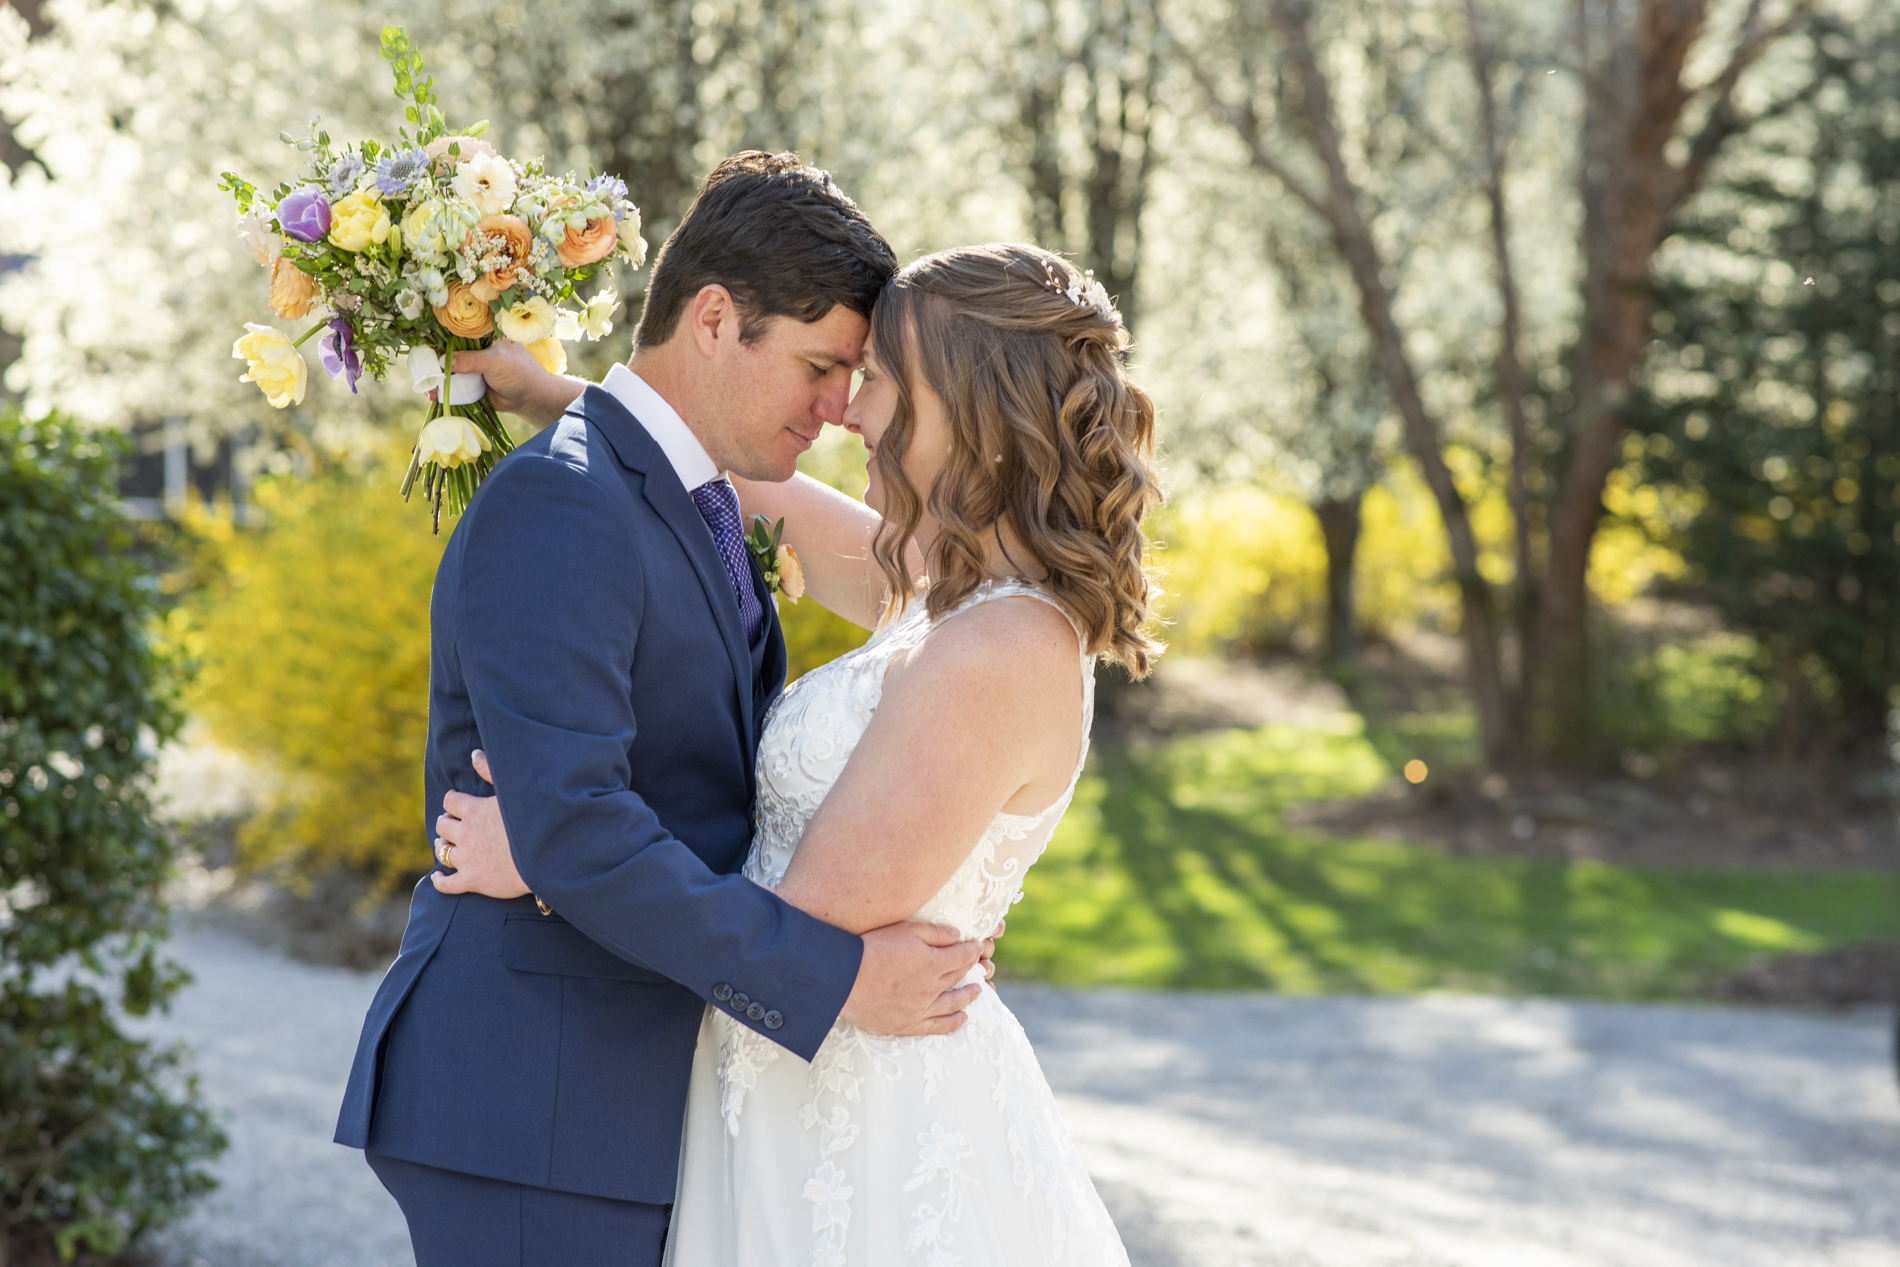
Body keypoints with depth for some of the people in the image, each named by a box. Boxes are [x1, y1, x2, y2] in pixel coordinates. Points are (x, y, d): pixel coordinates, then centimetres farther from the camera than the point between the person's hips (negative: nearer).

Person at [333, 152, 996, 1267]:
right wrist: (836, 975, -22)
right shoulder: (552, 505, -16)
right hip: (528, 1118, -9)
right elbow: (572, 830, -26)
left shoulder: (698, 509, 14)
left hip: (640, 1097, 9)